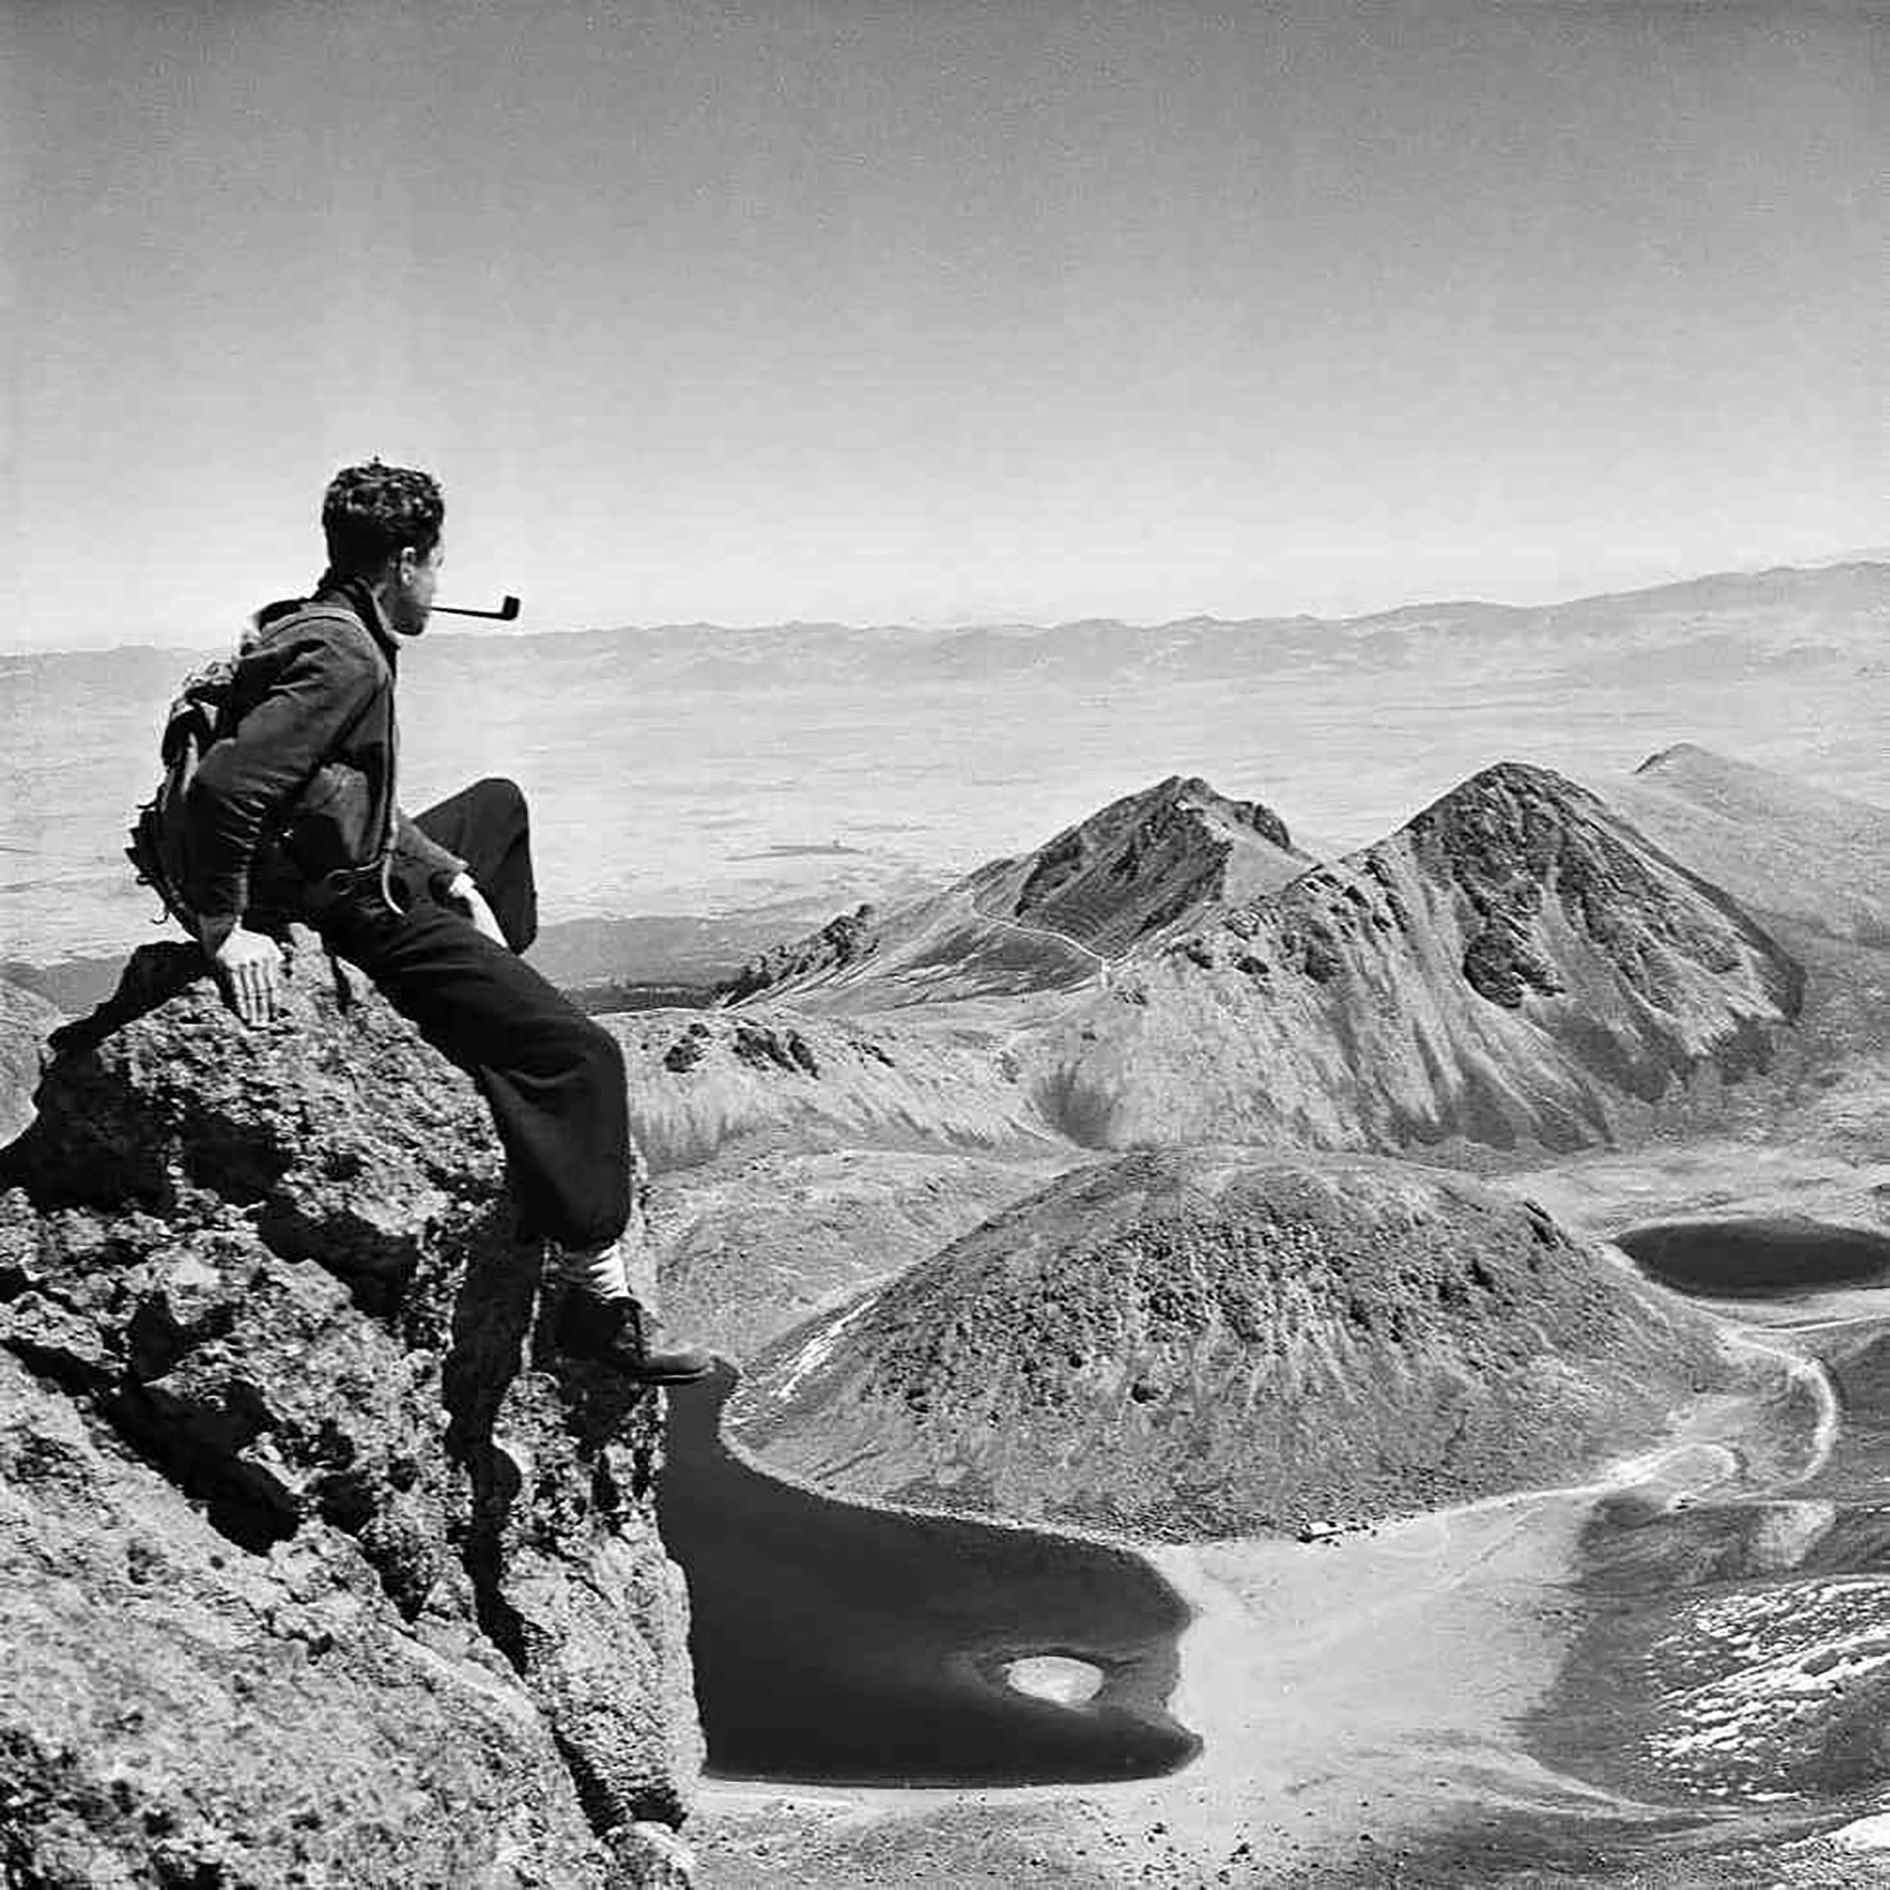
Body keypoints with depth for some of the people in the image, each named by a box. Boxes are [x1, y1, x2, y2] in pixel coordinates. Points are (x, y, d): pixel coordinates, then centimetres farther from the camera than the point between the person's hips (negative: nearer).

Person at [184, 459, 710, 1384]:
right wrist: (226, 929, -25)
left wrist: (453, 876, 14)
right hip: (366, 917, -11)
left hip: (365, 869, 11)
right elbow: (223, 786, -32)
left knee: (497, 805, 35)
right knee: (581, 1055, -14)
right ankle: (597, 1296, -16)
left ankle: (494, 996, 38)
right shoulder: (345, 659, -21)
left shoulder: (317, 629, 11)